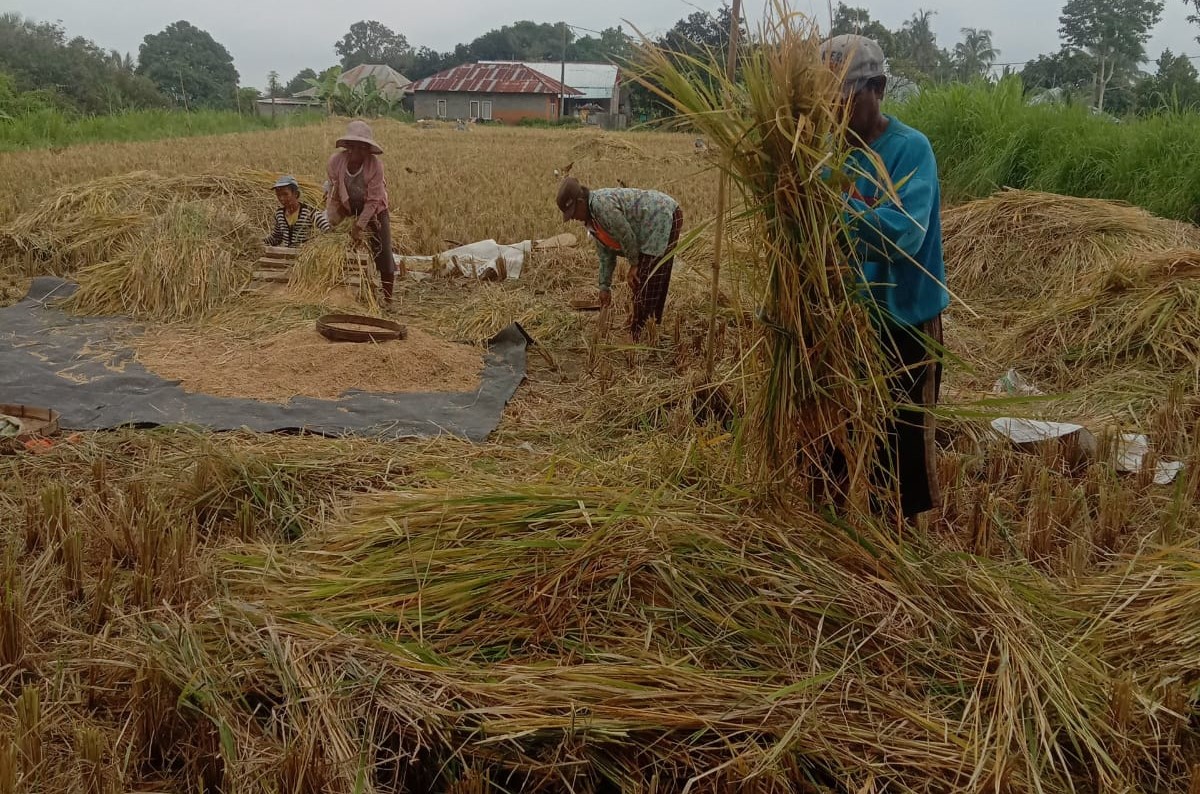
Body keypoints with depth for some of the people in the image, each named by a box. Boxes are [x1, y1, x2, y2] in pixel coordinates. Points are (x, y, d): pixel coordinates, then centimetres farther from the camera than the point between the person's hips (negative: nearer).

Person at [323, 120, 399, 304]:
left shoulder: (375, 165, -26)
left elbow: (373, 201, -22)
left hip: (374, 212, -2)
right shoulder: (336, 161, -20)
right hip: (348, 212, 2)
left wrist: (359, 225, -24)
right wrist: (331, 218, -9)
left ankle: (388, 300, 10)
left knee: (384, 257, -2)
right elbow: (333, 193, -6)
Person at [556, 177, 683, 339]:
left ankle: (638, 336, -5)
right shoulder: (592, 217, 9)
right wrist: (605, 286, 15)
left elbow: (626, 235, -18)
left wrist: (634, 264, -4)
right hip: (652, 228, 10)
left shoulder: (603, 204, -23)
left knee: (647, 279, -9)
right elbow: (606, 253, 15)